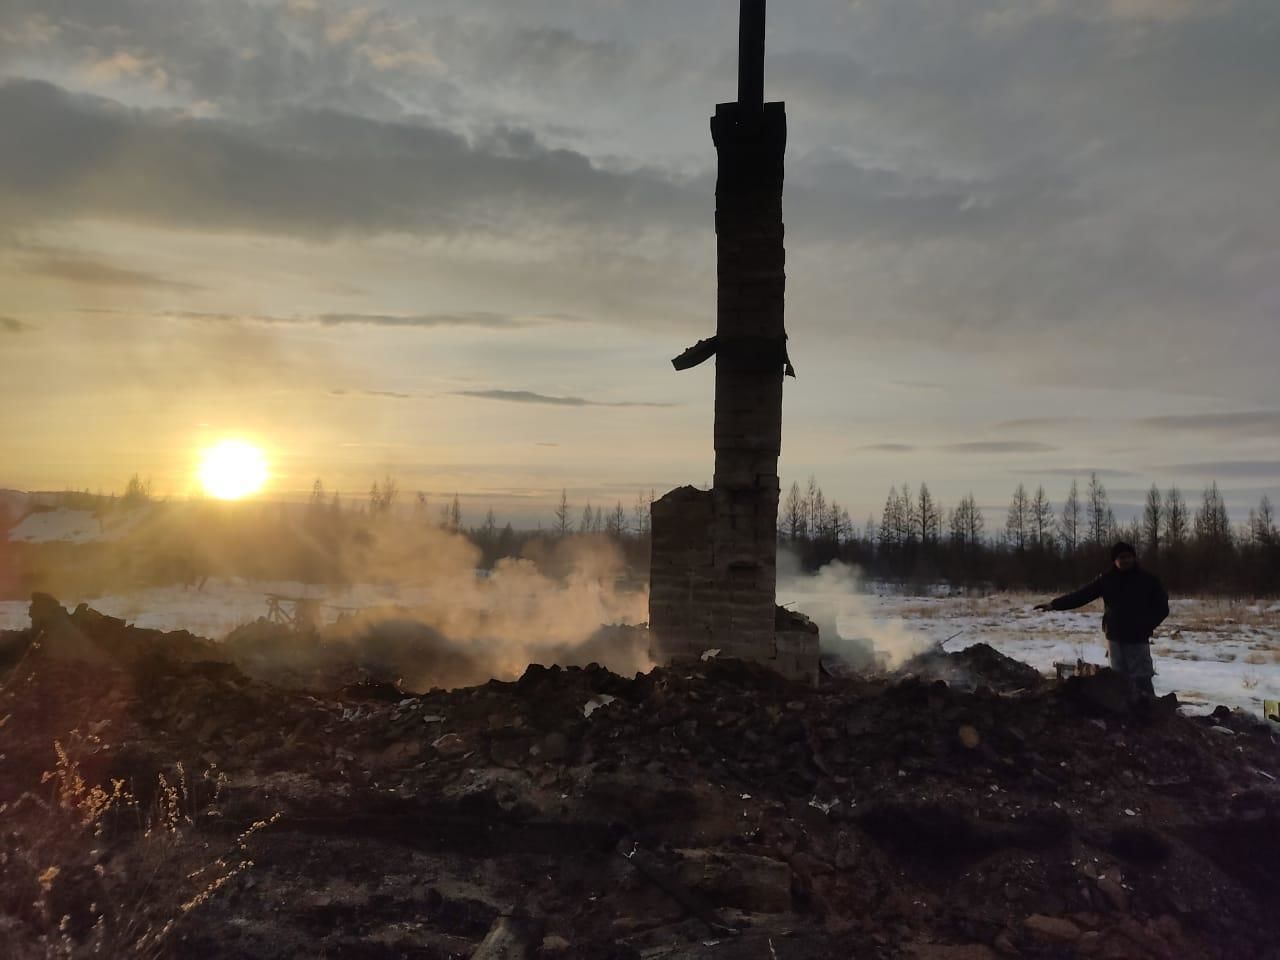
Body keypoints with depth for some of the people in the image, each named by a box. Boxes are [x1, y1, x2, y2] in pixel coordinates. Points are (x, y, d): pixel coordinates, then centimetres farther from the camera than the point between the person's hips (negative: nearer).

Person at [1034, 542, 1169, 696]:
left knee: (1141, 680, -5)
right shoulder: (1107, 580, 3)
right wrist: (1054, 604, -12)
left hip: (1137, 639, -3)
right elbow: (1082, 595, -2)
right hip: (1115, 638, 3)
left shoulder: (1148, 579, -2)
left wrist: (1146, 627, -11)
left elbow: (1162, 608, 2)